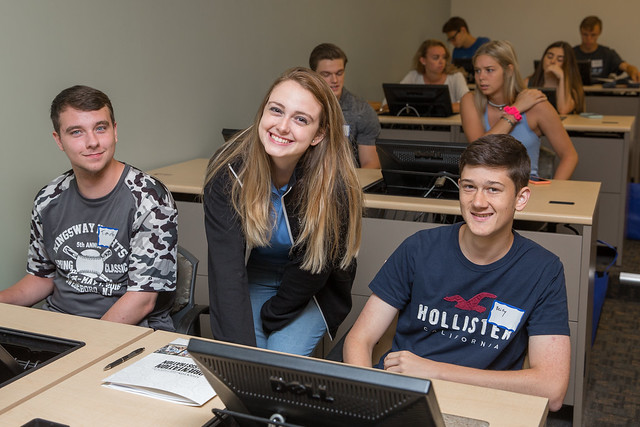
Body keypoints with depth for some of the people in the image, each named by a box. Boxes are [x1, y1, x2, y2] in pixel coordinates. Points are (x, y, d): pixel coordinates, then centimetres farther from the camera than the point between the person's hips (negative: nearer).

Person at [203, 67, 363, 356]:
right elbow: (226, 265, -30)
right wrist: (240, 349, -38)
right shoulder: (228, 169, -25)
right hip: (257, 276, 1)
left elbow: (313, 267, -15)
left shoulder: (336, 183, -28)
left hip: (312, 292, -1)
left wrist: (271, 318, -8)